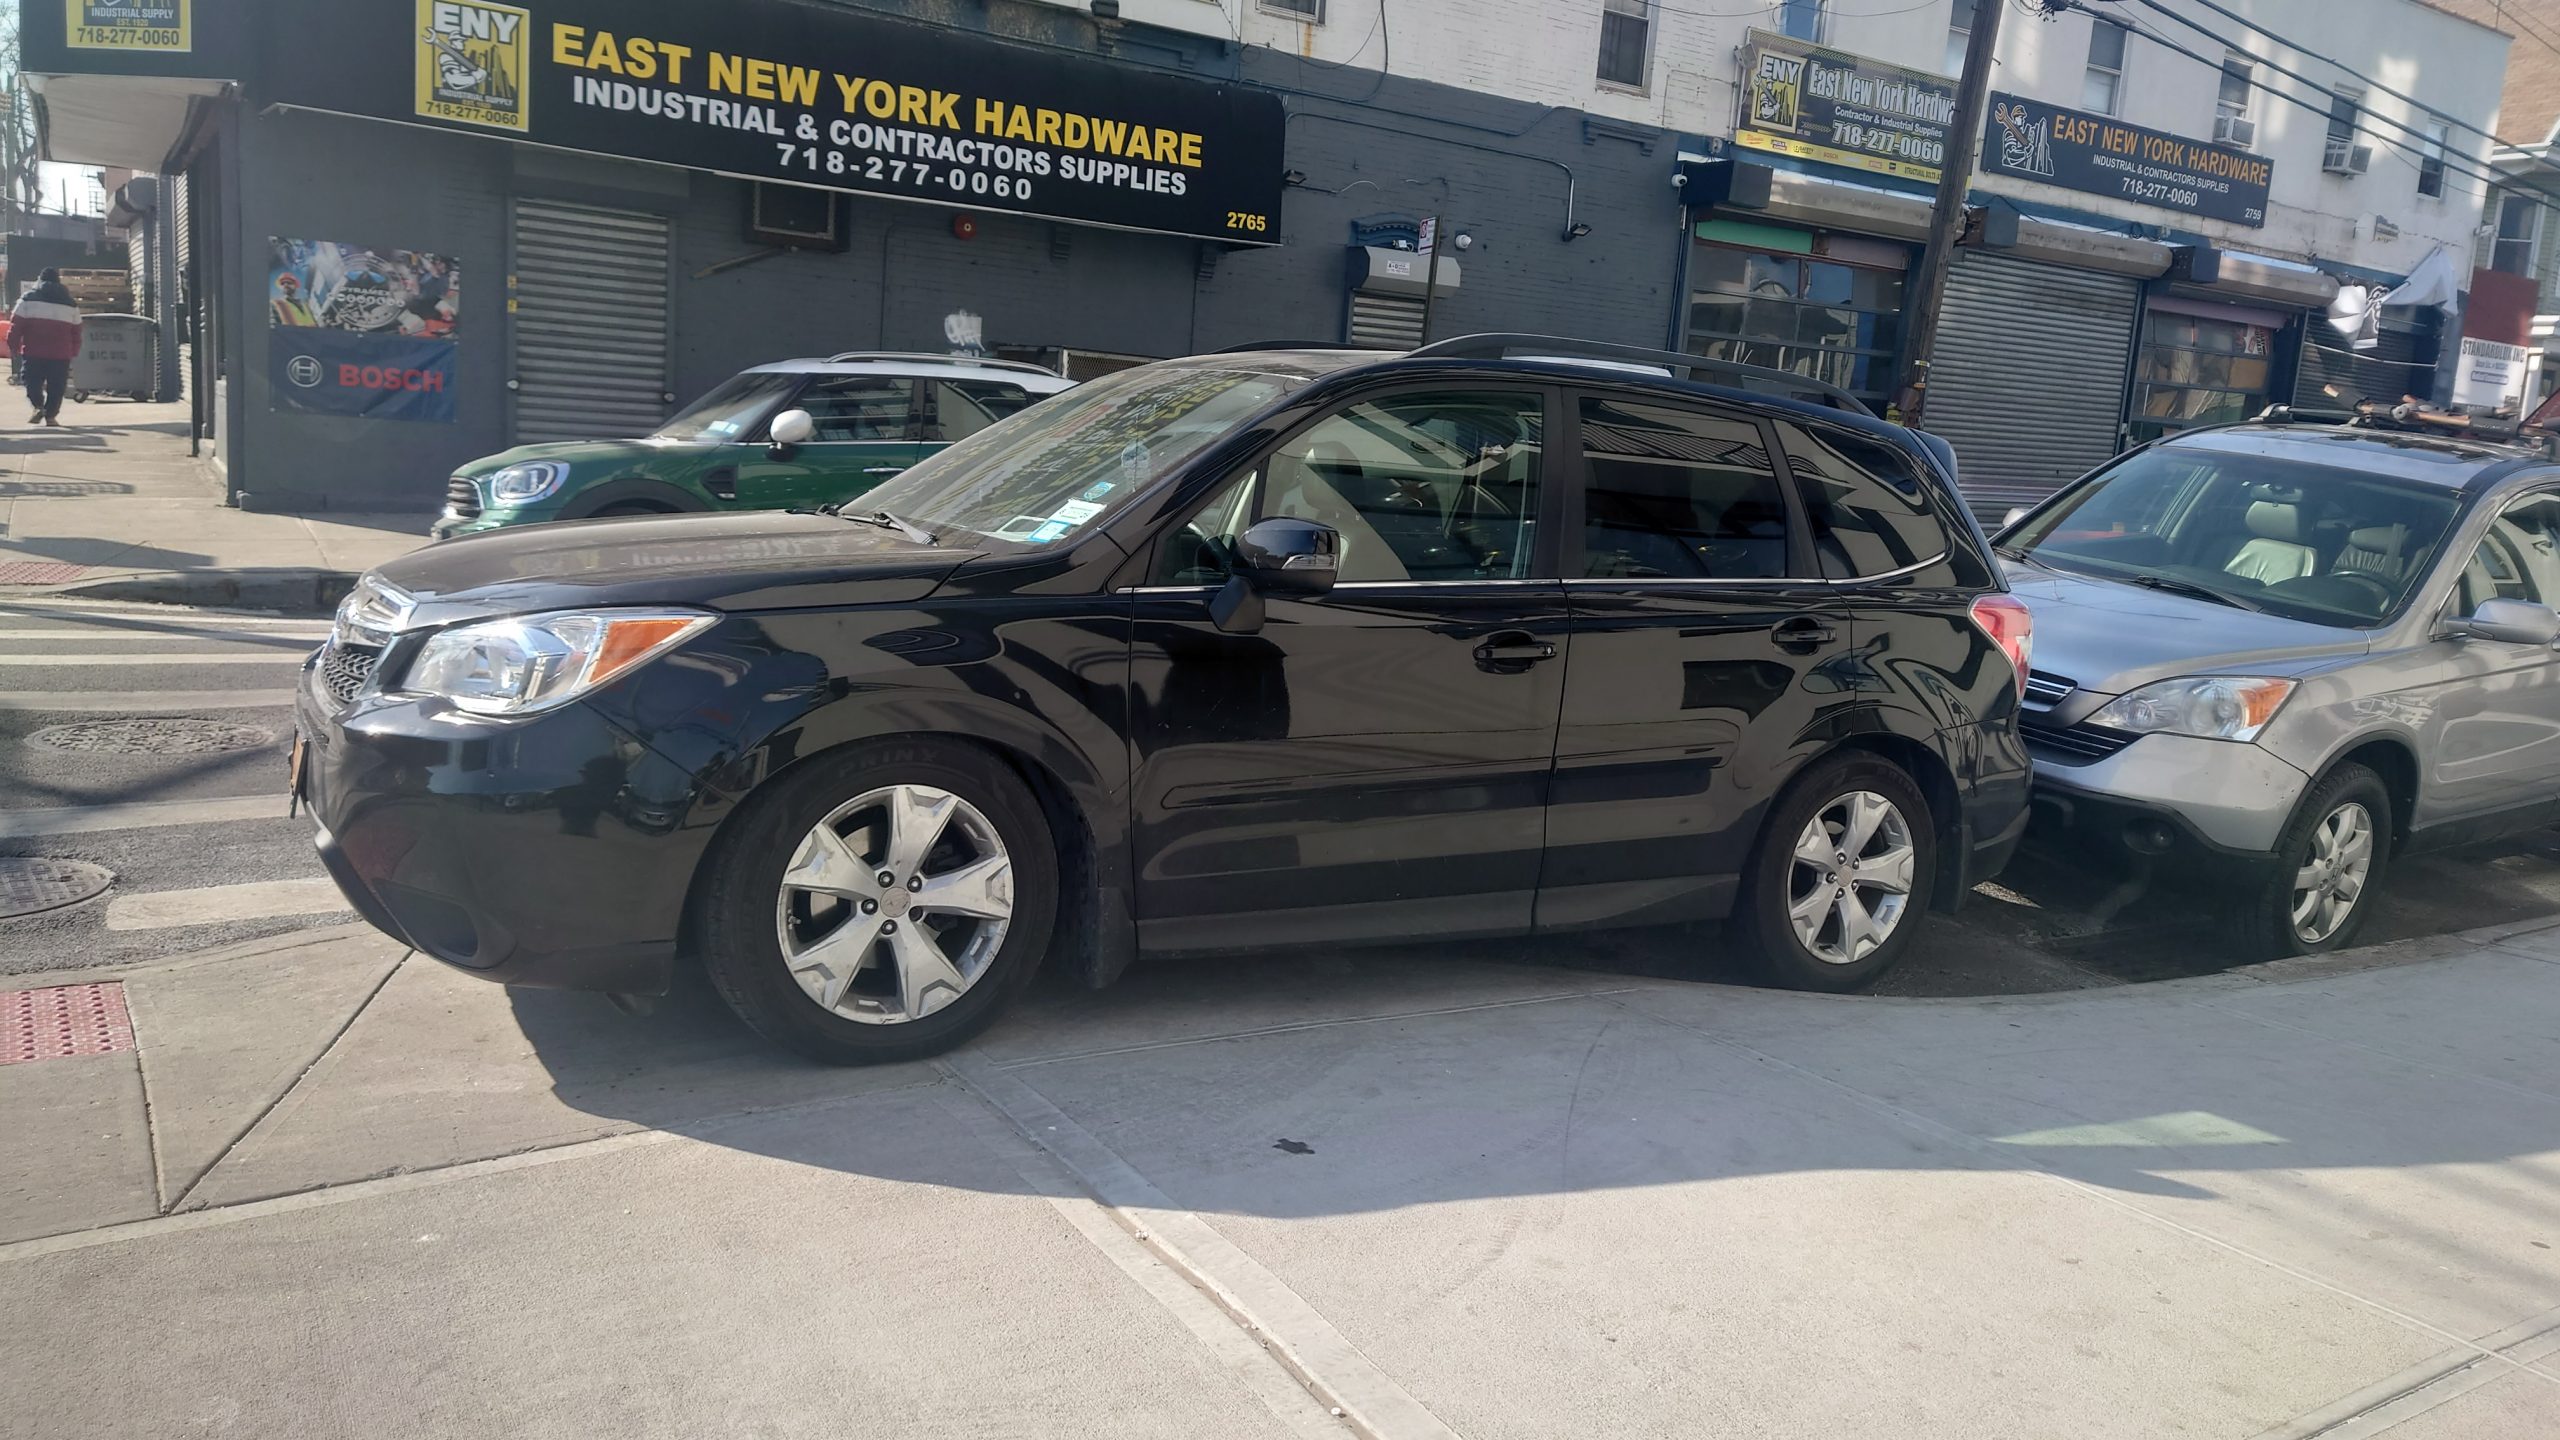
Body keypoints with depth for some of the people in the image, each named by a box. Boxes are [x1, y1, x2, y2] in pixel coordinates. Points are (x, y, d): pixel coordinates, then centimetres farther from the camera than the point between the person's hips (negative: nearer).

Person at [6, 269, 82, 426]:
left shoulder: (28, 299, 4)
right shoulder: (71, 304, 12)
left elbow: (16, 326, -1)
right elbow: (76, 332, 14)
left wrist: (14, 348, 6)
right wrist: (74, 354, 20)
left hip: (33, 353, -1)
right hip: (61, 354, 1)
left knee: (33, 382, 7)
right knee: (56, 387, 6)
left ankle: (38, 406, -14)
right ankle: (51, 415, 2)